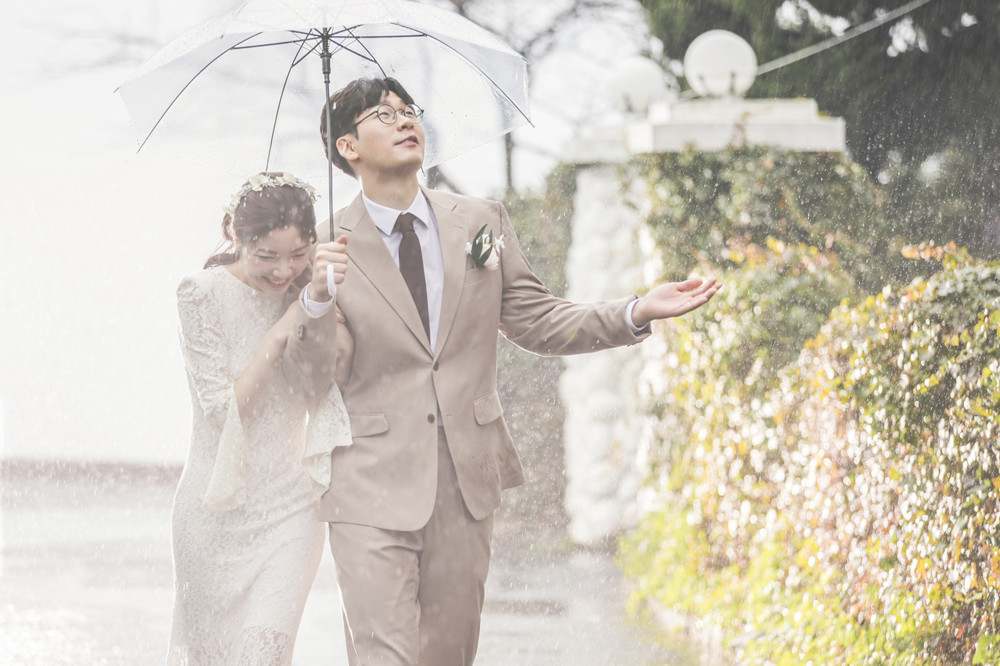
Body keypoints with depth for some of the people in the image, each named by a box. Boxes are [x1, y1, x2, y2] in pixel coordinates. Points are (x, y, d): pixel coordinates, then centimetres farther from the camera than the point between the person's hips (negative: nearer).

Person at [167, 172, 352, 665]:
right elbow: (222, 406, -13)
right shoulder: (203, 295, -10)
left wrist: (321, 304, -25)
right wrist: (281, 332, -20)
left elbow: (319, 388, -11)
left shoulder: (304, 291, 0)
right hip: (218, 506, -1)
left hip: (290, 510, 1)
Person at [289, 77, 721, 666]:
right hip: (376, 484, -4)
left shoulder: (481, 222, 9)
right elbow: (320, 370, -4)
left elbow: (537, 321, 10)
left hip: (469, 480, 4)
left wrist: (638, 312, -1)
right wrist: (317, 301, -24)